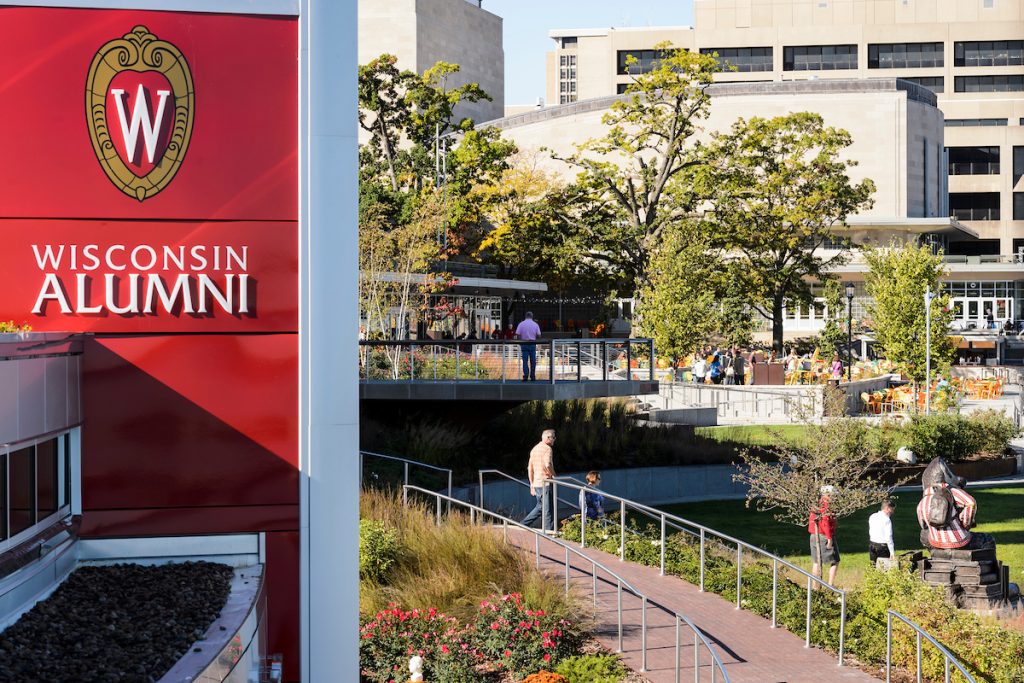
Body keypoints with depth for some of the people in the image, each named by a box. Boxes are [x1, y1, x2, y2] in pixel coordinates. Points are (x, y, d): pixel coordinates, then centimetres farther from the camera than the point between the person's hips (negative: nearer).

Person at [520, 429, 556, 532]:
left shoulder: (534, 449, 15)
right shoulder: (547, 449, -11)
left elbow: (529, 468, 17)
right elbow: (548, 465, -26)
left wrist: (532, 485, 21)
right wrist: (553, 475, -10)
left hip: (536, 483, 8)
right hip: (545, 482, -8)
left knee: (540, 506, 20)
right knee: (548, 508, -2)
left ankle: (523, 524, 18)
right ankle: (548, 530, 0)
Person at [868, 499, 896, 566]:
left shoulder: (872, 517, 7)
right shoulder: (887, 520, -15)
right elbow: (888, 537, -18)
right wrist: (892, 552, -17)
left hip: (872, 545, 7)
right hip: (883, 547, -7)